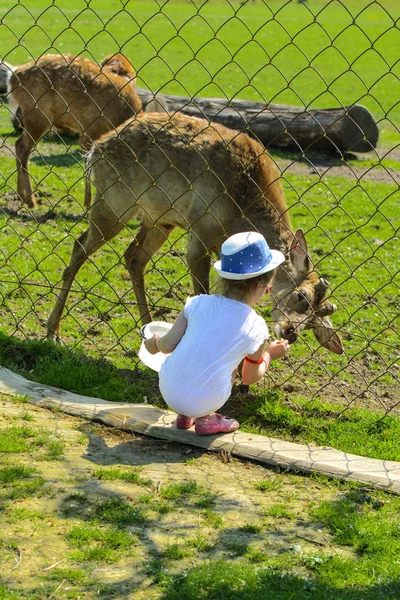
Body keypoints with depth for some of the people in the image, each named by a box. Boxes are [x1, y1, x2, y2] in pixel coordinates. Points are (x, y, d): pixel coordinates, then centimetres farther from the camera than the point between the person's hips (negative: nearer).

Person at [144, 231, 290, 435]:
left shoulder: (199, 303, -2)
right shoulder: (256, 328, -6)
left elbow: (168, 345, -1)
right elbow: (250, 377, 7)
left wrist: (154, 344, 22)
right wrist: (269, 355, 26)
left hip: (168, 390, 2)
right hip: (203, 402, -2)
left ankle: (184, 415, 23)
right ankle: (205, 419, 16)